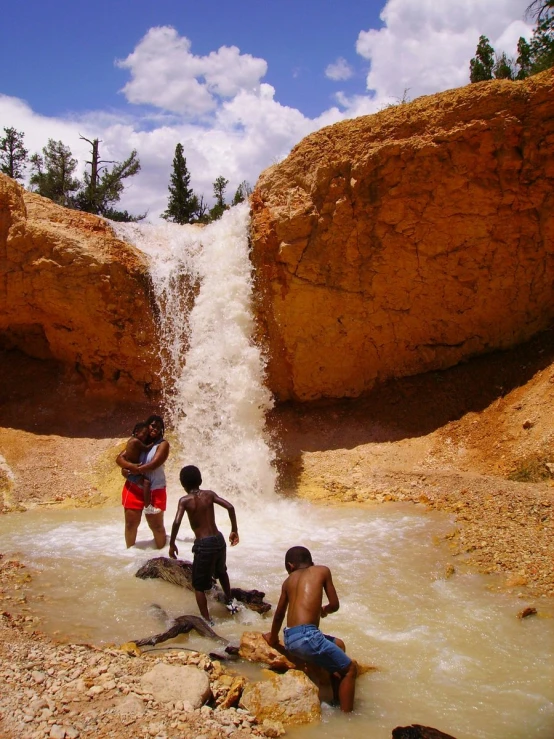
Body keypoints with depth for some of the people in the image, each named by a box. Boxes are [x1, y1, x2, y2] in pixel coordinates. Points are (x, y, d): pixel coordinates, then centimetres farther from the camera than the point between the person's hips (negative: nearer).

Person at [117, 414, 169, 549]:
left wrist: (132, 471, -18)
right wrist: (131, 466, -22)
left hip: (154, 489, -3)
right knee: (131, 523, 7)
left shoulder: (163, 444, -4)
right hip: (133, 487, 3)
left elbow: (154, 464, -18)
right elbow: (120, 458, 0)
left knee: (156, 525, 0)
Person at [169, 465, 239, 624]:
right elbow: (230, 507, -4)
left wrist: (172, 544, -8)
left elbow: (177, 522, -21)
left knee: (199, 585, 12)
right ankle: (230, 601, 48)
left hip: (204, 544, -5)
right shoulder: (209, 494, 3)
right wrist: (234, 531, 6)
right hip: (219, 539, 5)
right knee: (221, 571, 34)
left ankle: (206, 620, 10)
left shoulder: (185, 500, -8)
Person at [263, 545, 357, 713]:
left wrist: (273, 637, 48)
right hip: (305, 635, -6)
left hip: (290, 639, 6)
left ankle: (337, 702, 33)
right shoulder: (322, 571, 10)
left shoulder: (288, 580, 22)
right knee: (350, 668, 8)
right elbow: (334, 605, 11)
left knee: (338, 644, 29)